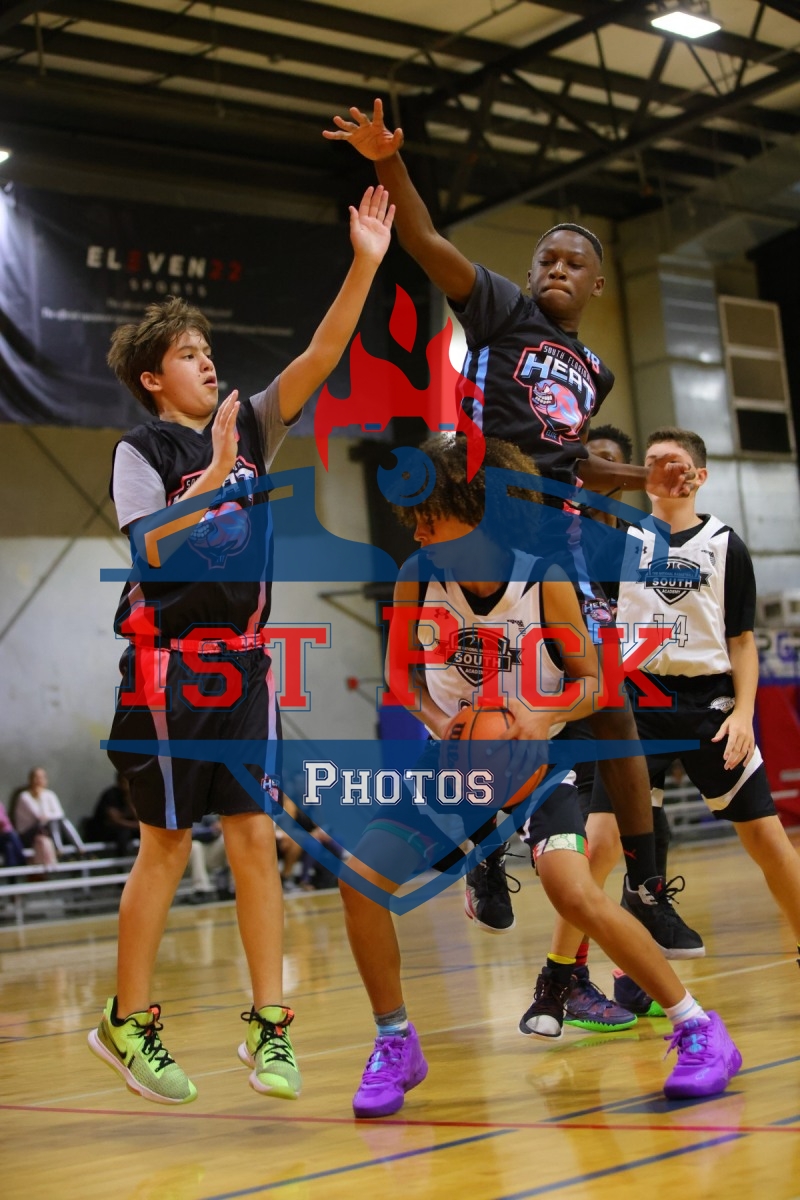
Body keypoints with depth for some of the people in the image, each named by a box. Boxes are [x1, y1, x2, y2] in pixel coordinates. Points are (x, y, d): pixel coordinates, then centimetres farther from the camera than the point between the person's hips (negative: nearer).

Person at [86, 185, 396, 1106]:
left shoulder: (250, 428, 12)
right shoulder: (141, 450, -3)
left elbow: (319, 358, 3)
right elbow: (153, 548, -16)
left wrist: (365, 265, -4)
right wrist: (217, 471, -21)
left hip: (244, 661, 5)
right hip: (171, 666, -5)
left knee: (255, 840, 1)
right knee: (167, 848, 0)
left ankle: (268, 1024, 5)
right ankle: (128, 1021, 13)